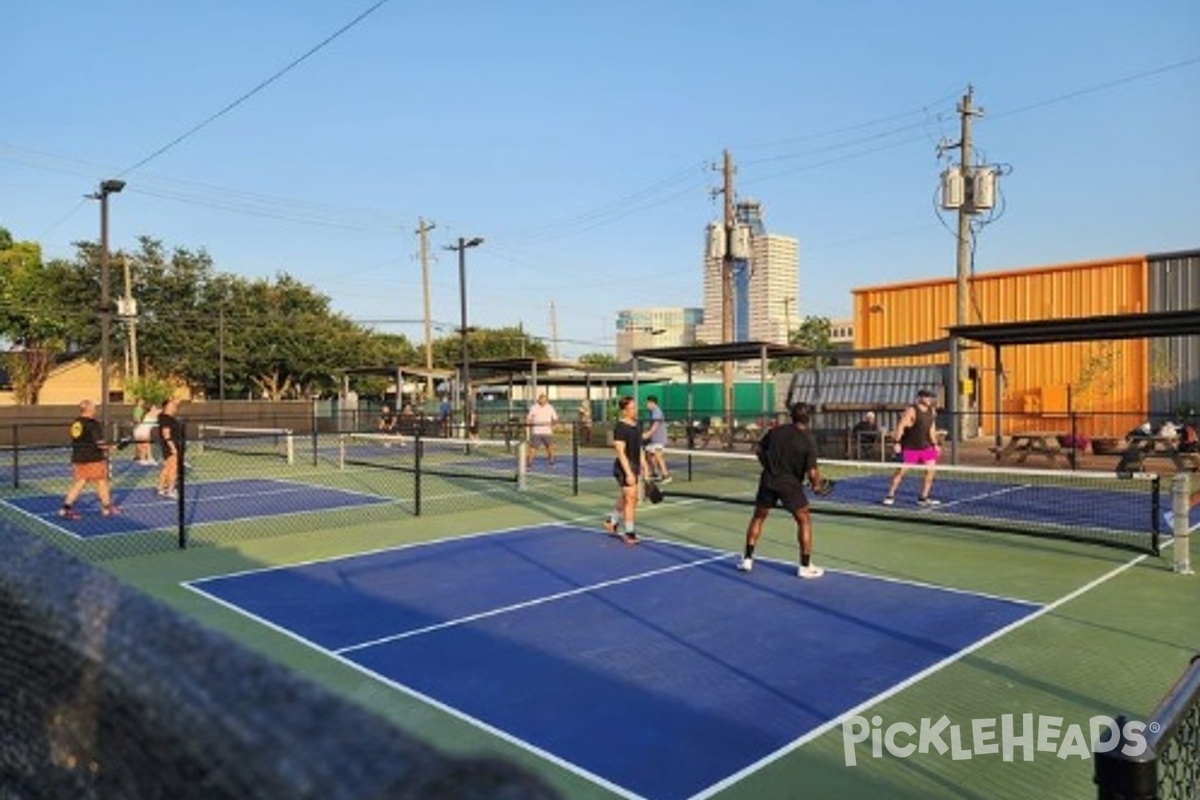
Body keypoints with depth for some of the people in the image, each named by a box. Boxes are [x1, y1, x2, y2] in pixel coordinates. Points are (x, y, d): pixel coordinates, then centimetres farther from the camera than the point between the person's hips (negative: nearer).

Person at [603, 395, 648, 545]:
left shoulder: (636, 425, 9)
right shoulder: (620, 427, -17)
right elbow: (620, 452, -21)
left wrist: (643, 465, 15)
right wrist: (628, 473, -24)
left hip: (635, 466, 8)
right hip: (625, 467, -8)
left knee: (625, 498, 19)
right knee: (630, 498, -6)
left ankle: (611, 521, 37)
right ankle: (629, 532, 5)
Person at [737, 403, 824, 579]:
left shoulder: (776, 431, 0)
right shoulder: (809, 440, -11)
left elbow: (758, 449, 11)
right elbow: (812, 473, -15)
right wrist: (816, 482, 7)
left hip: (768, 480, 4)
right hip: (791, 484, -4)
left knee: (758, 517, 19)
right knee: (804, 521, 11)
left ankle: (747, 559, 20)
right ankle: (805, 566, 11)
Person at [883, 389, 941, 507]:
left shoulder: (931, 411, 7)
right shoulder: (911, 411, -15)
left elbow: (931, 429, 17)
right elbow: (900, 426, -18)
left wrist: (934, 444, 15)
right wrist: (897, 443, -23)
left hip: (925, 447, 7)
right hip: (909, 447, -6)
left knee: (930, 470, -2)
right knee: (901, 470, -4)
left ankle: (923, 498, 9)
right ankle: (890, 496, 7)